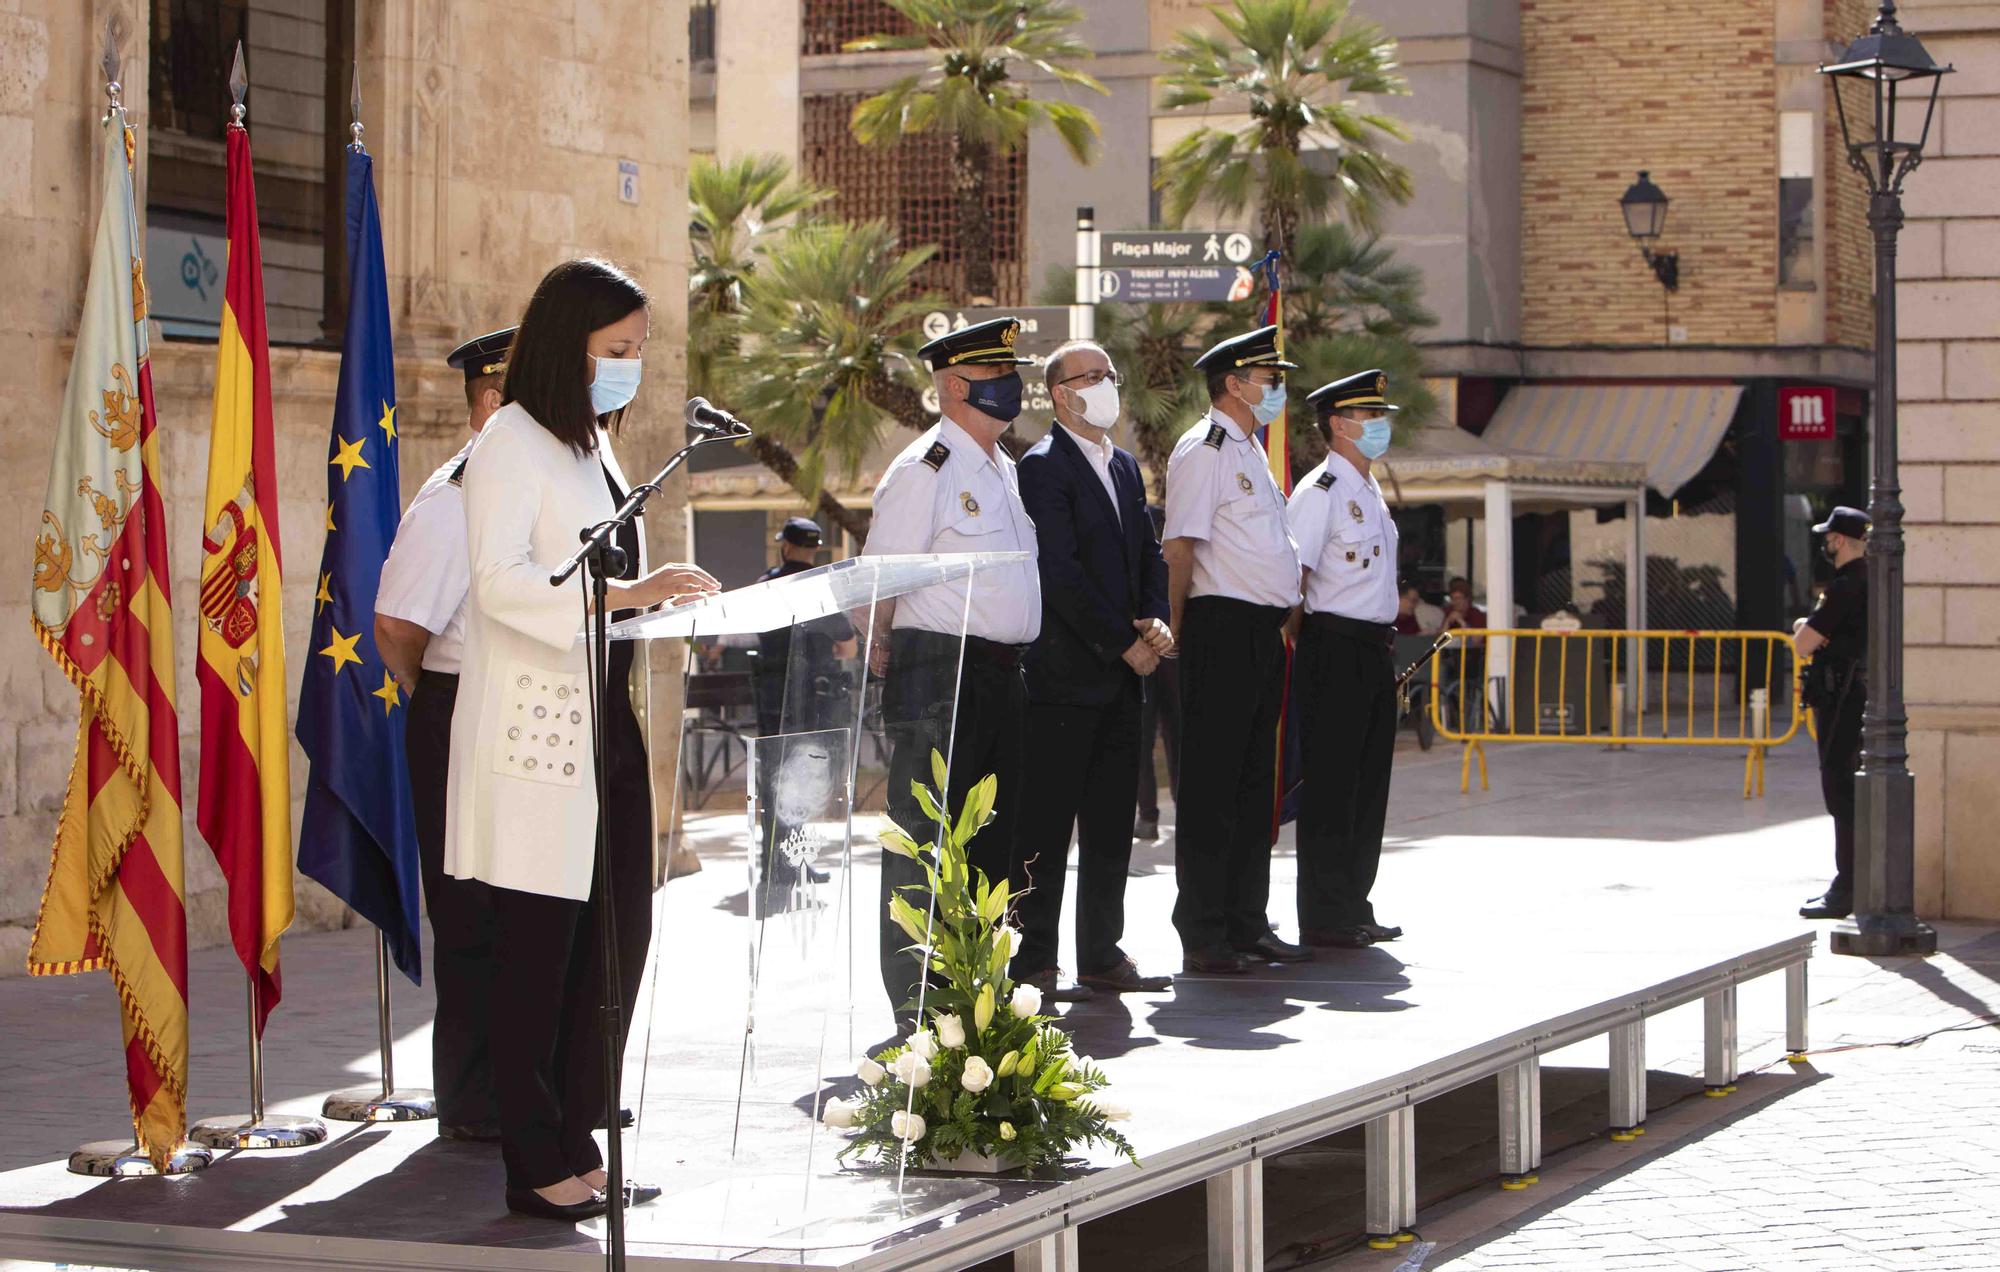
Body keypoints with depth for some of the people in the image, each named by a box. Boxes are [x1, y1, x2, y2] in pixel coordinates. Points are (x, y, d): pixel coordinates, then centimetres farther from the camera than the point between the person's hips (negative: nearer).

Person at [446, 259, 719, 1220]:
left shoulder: (590, 446, 19)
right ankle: (538, 1167, 0)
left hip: (606, 724, 9)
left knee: (618, 936, 7)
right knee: (537, 949, -5)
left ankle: (579, 1142, 15)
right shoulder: (512, 442, -8)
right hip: (534, 733, -9)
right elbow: (500, 580, -21)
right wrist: (622, 593, -29)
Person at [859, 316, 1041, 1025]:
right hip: (940, 668, -9)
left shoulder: (1004, 471, 18)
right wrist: (879, 656, -9)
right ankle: (918, 1000, -2)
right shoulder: (922, 471, -9)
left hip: (1001, 671, 9)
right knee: (928, 834, -6)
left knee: (993, 834, 12)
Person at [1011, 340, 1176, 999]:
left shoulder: (1126, 467, 18)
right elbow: (1060, 572, -15)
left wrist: (1156, 622, -1)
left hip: (1121, 674, 8)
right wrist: (1123, 644, -13)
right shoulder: (1043, 466, -9)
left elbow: (1149, 556, 19)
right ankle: (1034, 963, 0)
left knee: (1113, 822, 10)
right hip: (1064, 675, -8)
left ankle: (1102, 954, 17)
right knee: (1047, 824, -4)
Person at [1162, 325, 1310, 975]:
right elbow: (1180, 547, -14)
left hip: (1265, 630, 10)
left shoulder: (1250, 451, 20)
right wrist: (1181, 633, -14)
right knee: (1210, 784, -6)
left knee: (1254, 782, 12)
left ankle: (1246, 923, 19)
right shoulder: (1203, 449, -10)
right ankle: (1202, 937, -4)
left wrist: (1283, 615, 17)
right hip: (1224, 628, -10)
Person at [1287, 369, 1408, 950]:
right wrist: (1305, 651, -17)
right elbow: (1292, 576, -15)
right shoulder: (1320, 491, -10)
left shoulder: (1370, 492, 18)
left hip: (1375, 650, 9)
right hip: (1336, 648, -9)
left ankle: (1353, 907, 19)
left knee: (1368, 781, 12)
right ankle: (1325, 917, -3)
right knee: (1330, 785, -6)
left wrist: (1385, 643, 19)